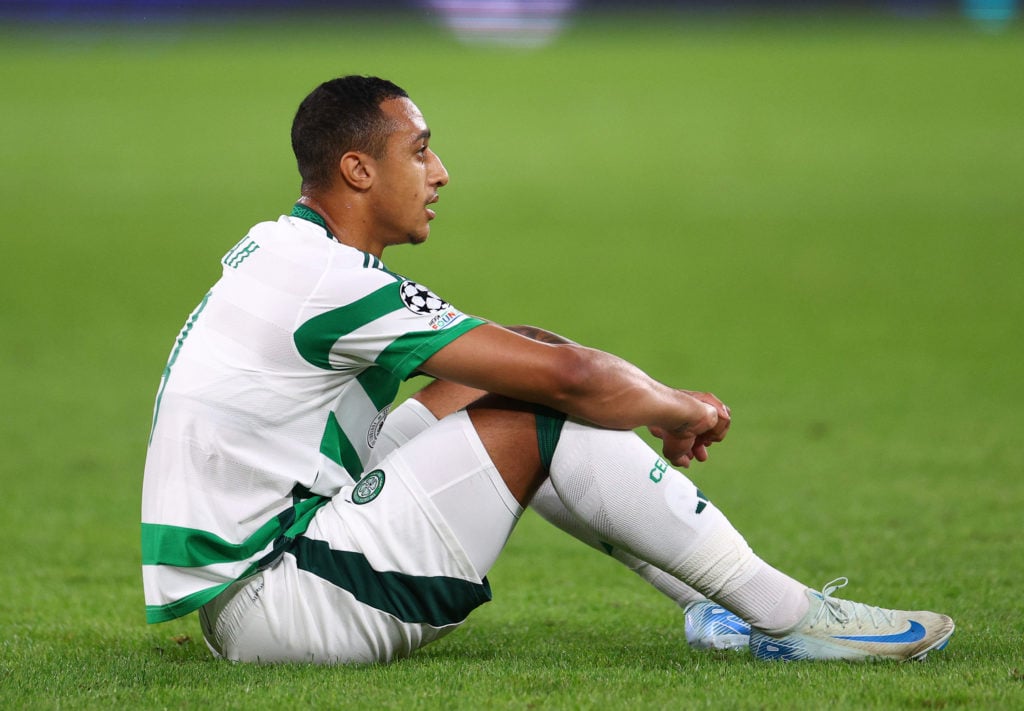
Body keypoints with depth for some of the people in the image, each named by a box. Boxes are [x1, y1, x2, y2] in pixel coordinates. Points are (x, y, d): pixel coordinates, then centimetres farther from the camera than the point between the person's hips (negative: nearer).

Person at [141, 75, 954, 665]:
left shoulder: (282, 251, 12)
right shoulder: (331, 283, -19)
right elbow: (571, 379, -19)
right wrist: (682, 410, 0)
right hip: (276, 608, -10)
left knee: (516, 361, 12)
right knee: (543, 415, -13)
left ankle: (720, 607, 14)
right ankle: (790, 618, -5)